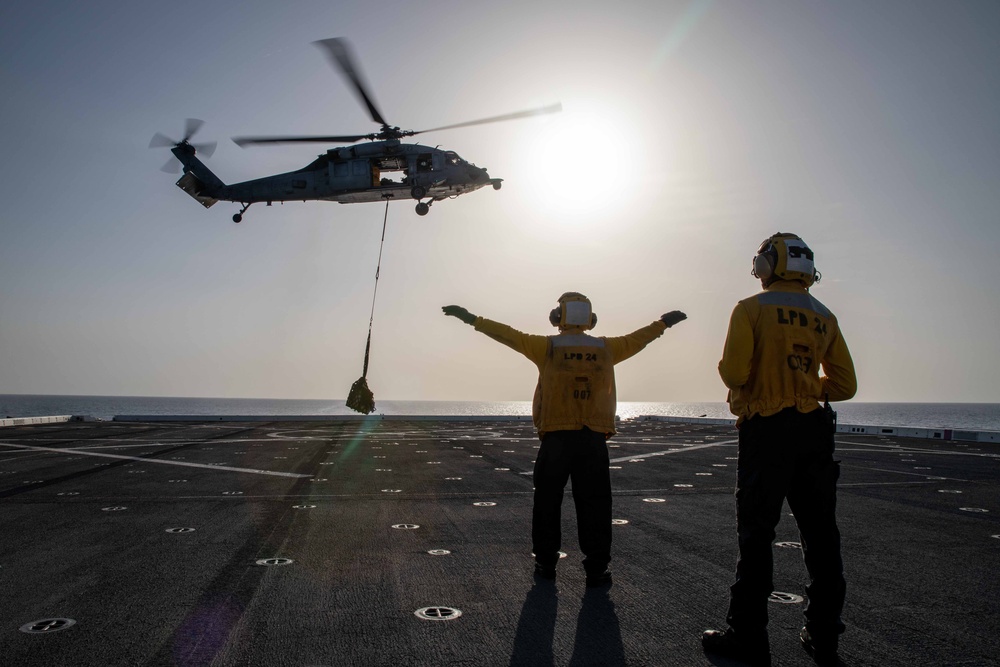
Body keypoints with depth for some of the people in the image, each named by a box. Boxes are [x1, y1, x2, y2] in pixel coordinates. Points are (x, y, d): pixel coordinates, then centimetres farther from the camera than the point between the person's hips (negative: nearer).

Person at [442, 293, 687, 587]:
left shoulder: (548, 347, -1)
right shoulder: (606, 349, 7)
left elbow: (509, 335, -1)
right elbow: (638, 338, 21)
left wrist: (472, 319, 5)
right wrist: (665, 322, 38)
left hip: (556, 438, -1)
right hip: (594, 440, 2)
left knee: (547, 502, 11)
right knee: (594, 505, 7)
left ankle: (546, 563, 17)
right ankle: (597, 569, 8)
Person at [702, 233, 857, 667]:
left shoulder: (752, 309, -6)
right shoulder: (825, 317, 10)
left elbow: (733, 372, -16)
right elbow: (844, 385, 9)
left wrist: (741, 385, 7)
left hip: (767, 429, -5)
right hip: (815, 431, 5)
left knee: (757, 534, 1)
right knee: (820, 535, 13)